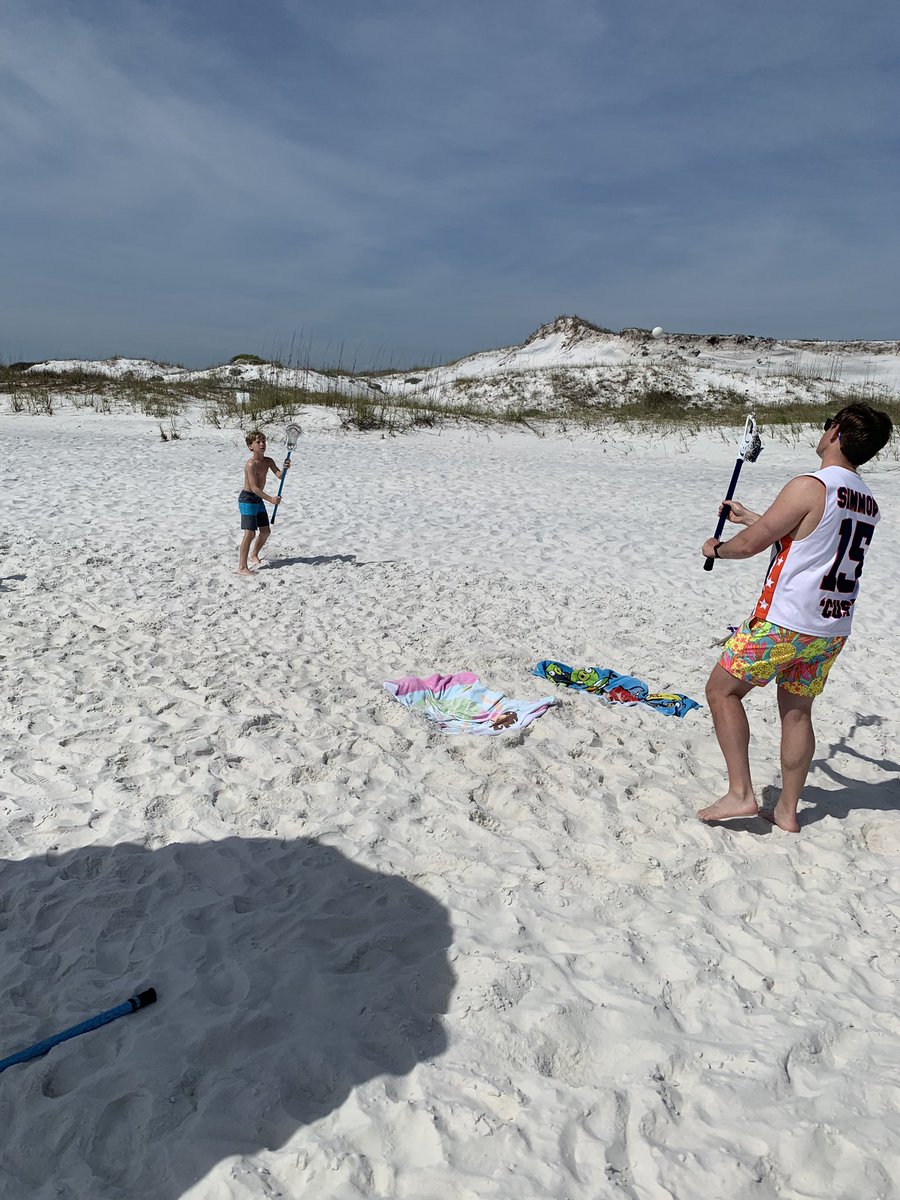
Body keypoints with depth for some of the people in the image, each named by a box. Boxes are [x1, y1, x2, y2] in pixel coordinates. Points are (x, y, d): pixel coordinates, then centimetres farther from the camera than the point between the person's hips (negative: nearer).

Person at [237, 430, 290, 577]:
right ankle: (242, 567, -12)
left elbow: (279, 475, -4)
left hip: (258, 499, 9)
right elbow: (254, 487, -26)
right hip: (247, 500, -8)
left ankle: (254, 556, 39)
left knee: (265, 531, 16)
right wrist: (270, 499, -35)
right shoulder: (251, 464, -21)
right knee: (250, 533, -14)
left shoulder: (268, 461, 4)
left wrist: (285, 468, -26)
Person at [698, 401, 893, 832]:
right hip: (833, 630, 8)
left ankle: (740, 793, 3)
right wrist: (748, 516, 32)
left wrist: (716, 547, 8)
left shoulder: (810, 487, -16)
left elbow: (750, 544, -14)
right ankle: (787, 811, 24)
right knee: (797, 712, 16)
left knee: (722, 689, 5)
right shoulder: (868, 504, 10)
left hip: (783, 622, -8)